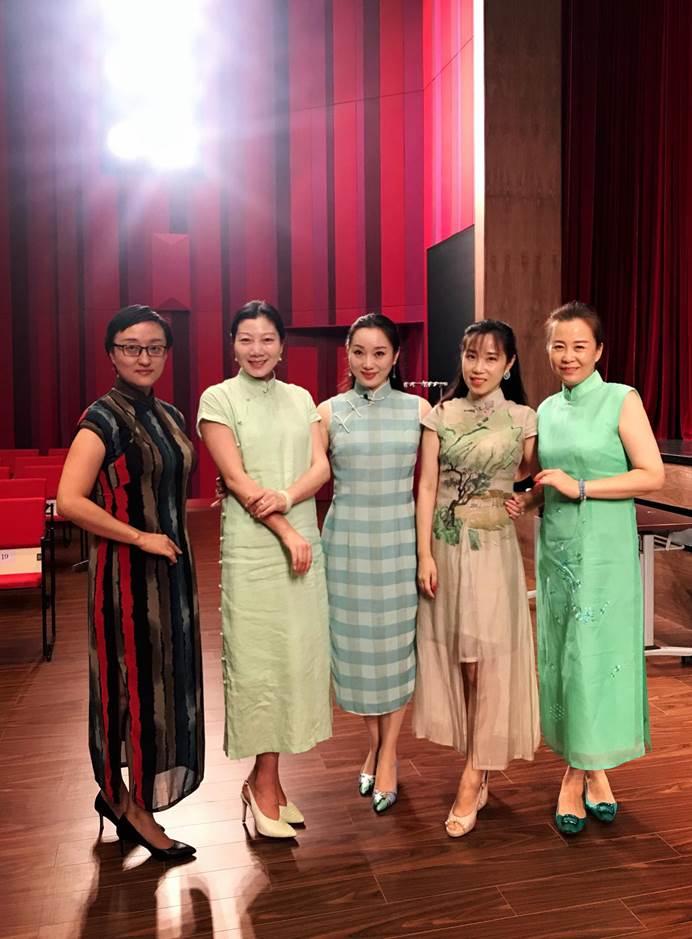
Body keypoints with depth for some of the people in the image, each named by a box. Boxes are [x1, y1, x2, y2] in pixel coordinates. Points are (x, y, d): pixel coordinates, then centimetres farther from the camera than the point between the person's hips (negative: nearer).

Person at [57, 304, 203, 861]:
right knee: (134, 682, 3)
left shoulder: (169, 416, 10)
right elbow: (69, 501, -22)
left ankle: (119, 793, 33)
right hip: (127, 572, -8)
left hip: (170, 567, 8)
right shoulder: (105, 419, -13)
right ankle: (134, 805, 22)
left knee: (165, 681, 14)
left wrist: (175, 544, 11)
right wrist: (141, 537, -17)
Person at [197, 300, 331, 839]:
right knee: (259, 659, -1)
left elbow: (321, 467, 4)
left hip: (303, 542, 5)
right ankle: (266, 783, 15)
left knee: (297, 655, 6)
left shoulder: (301, 399, 13)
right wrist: (285, 531, -14)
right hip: (252, 547, -4)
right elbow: (236, 477, -9)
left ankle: (264, 780, 21)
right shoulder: (218, 399, 0)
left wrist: (287, 497, -16)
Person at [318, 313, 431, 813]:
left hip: (399, 538, 0)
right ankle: (374, 745, 30)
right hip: (347, 539, 1)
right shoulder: (330, 411, 2)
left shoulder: (418, 408, 1)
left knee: (396, 644, 6)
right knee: (356, 643, 9)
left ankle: (388, 755, 22)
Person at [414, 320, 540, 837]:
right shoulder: (441, 415, 3)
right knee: (452, 655, 9)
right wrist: (424, 554, -6)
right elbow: (427, 487, -1)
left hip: (493, 546, -2)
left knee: (486, 659, 0)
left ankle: (473, 780, 12)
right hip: (445, 544, 2)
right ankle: (477, 768, 27)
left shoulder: (522, 418, 1)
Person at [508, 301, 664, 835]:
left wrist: (579, 487, -17)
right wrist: (526, 499, 0)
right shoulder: (547, 410, 10)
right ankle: (591, 771, 23)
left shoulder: (622, 400, -5)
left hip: (606, 550, -5)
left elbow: (653, 476, -11)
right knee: (562, 657, 7)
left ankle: (580, 773, 19)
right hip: (556, 547, 5)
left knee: (596, 655, 1)